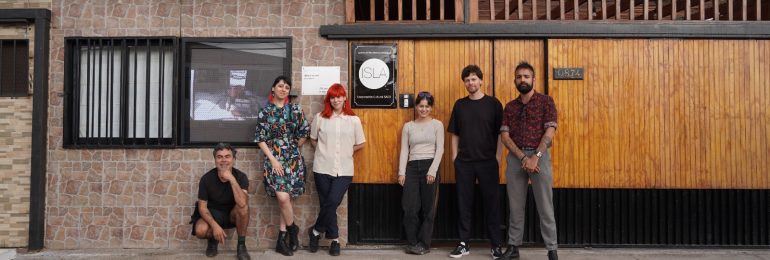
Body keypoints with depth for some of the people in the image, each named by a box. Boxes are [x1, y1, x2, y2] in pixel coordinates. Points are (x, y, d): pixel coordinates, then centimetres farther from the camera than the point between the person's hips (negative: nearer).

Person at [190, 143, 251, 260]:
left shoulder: (241, 177, -18)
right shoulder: (206, 179, -16)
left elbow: (242, 203, -35)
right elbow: (202, 207, -11)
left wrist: (232, 179, -40)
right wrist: (214, 225, -26)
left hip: (232, 214, 0)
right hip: (212, 213, 0)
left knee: (243, 207, -33)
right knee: (200, 231, -32)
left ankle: (241, 246, -14)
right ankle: (213, 239, 8)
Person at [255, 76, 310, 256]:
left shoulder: (295, 110, 4)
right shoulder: (265, 112, 1)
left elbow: (304, 132, 13)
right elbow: (260, 139, -1)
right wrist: (273, 159, -8)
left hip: (293, 159, 1)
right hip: (273, 159, -1)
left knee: (284, 197, -2)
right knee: (283, 197, -12)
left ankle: (282, 238, 8)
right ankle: (292, 230, 12)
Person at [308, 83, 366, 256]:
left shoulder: (354, 120, 3)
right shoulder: (320, 117, 3)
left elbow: (360, 144, 12)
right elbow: (313, 139, 15)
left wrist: (346, 151, 6)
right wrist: (324, 151, 6)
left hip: (344, 170, 0)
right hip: (323, 168, 0)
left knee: (332, 202, -9)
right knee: (327, 204, 3)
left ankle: (316, 231, 14)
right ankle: (334, 239, 21)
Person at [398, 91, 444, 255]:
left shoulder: (437, 125, 4)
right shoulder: (408, 126, 11)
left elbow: (440, 149, -3)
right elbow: (404, 150, 8)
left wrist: (433, 171, -13)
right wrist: (401, 172, -2)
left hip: (430, 166, -2)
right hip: (412, 167, 2)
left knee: (428, 208, 2)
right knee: (410, 208, -1)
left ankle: (424, 244, 11)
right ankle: (412, 243, 12)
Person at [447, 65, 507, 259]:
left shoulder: (493, 103, 0)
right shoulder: (460, 104, 7)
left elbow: (500, 134, -1)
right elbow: (455, 135, 10)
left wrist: (497, 158, -7)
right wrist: (455, 158, 2)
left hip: (488, 162, -2)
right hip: (464, 162, 2)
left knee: (492, 203, 3)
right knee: (464, 203, 7)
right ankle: (463, 244, 17)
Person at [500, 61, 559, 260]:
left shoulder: (546, 101, 1)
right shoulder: (510, 107, 11)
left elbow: (549, 133, -8)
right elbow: (505, 136, 2)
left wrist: (535, 157, -17)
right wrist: (523, 157, -11)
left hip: (540, 155, -3)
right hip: (515, 157, 3)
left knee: (545, 206, 0)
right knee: (515, 206, 7)